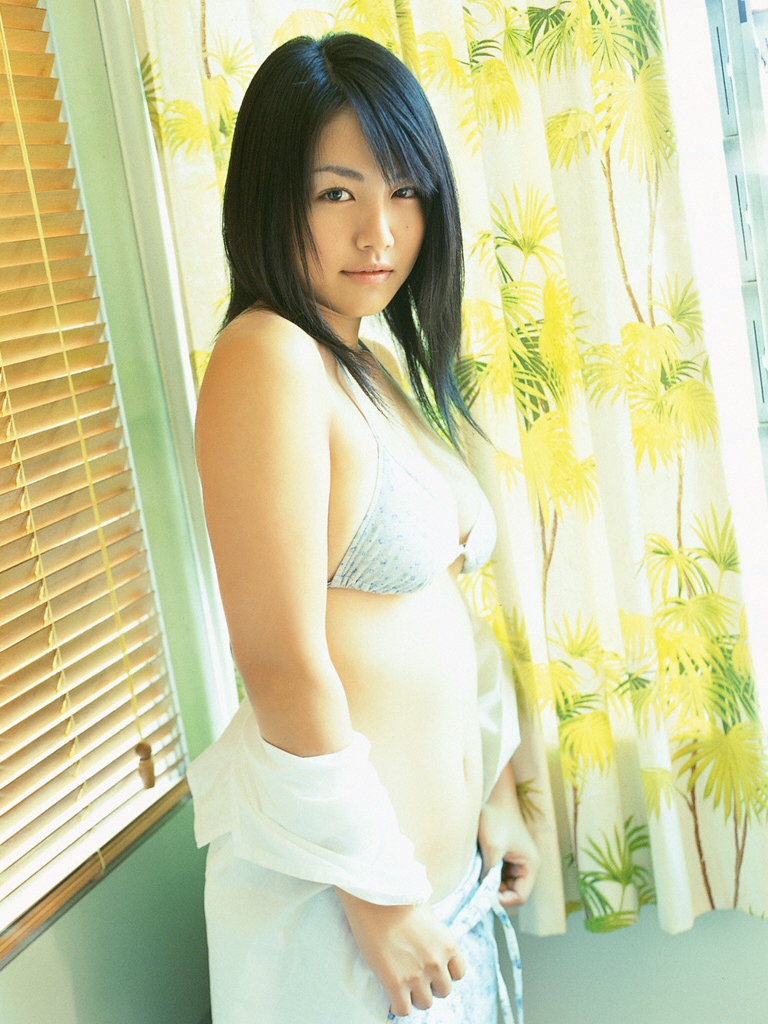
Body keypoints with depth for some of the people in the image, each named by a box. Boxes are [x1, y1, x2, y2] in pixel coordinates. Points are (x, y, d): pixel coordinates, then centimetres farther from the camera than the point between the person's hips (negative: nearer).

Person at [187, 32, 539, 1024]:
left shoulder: (377, 366, 8)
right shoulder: (268, 359, -19)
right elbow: (282, 662, -22)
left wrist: (495, 792, 15)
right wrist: (378, 896, -18)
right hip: (340, 867, -8)